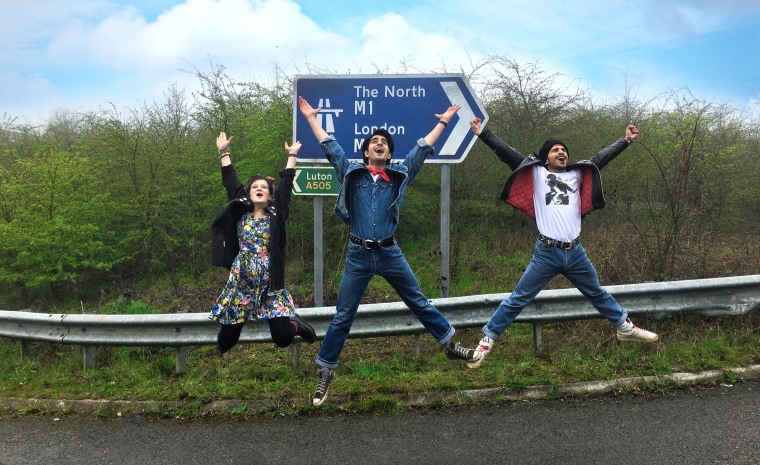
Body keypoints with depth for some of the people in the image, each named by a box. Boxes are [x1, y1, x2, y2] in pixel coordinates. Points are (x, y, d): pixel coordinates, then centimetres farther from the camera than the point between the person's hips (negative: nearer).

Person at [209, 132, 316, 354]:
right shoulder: (239, 213, 7)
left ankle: (295, 323, 31)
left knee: (282, 338, -6)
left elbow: (286, 185, 3)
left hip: (270, 284, -1)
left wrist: (292, 155, 7)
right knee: (227, 339, 5)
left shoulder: (276, 215, 3)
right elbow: (230, 182, 8)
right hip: (240, 282, 1)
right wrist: (224, 152, 9)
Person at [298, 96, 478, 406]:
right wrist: (310, 117, 13)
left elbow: (422, 148, 10)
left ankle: (449, 345, 32)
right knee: (343, 316, 5)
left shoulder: (399, 175, 4)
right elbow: (329, 146, 8)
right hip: (358, 255, -1)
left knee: (419, 302, 15)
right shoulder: (351, 172, 2)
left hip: (390, 253, 1)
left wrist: (443, 122, 16)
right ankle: (326, 371, 18)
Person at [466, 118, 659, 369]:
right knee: (518, 299, -1)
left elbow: (601, 158, 22)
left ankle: (625, 328, 41)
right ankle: (488, 339, 7)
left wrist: (626, 140, 22)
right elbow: (507, 154, -1)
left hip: (575, 252, 4)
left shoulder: (577, 174, 14)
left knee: (598, 294, 23)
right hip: (546, 253, -4)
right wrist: (483, 133, -5)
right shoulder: (537, 173, 4)